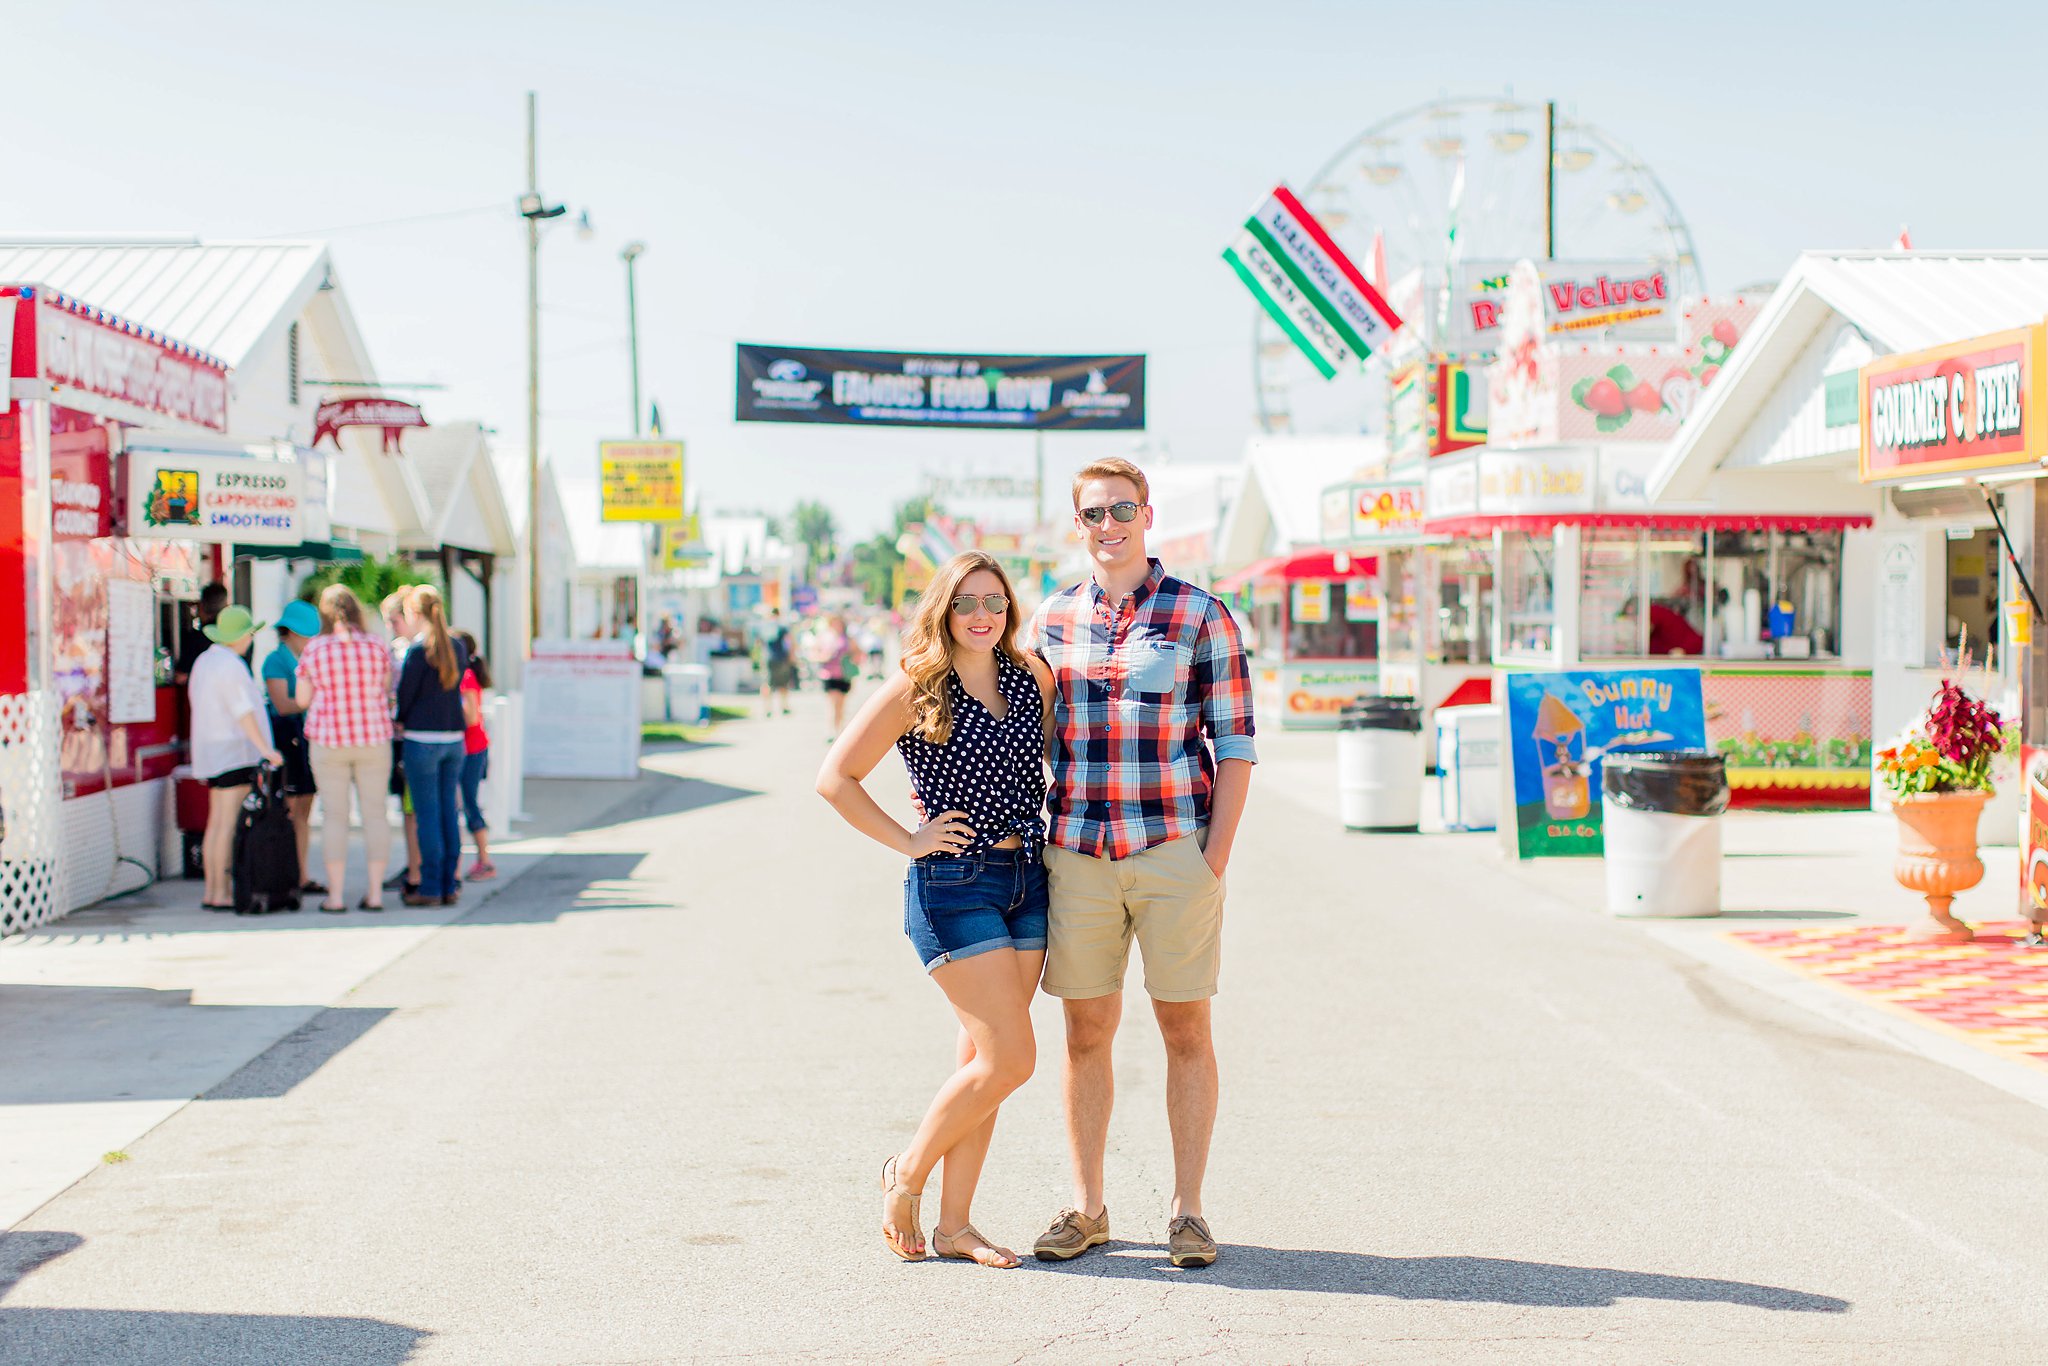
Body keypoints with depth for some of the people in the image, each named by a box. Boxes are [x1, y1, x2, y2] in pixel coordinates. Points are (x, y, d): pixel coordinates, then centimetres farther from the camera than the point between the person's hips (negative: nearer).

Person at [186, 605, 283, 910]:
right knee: (230, 824, -10)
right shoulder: (230, 665, -14)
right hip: (235, 750, -10)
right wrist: (264, 748, -26)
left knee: (217, 822, 10)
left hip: (212, 752, 10)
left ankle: (212, 891, 11)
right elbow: (243, 712, -22)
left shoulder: (204, 661, 17)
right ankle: (222, 893, -11)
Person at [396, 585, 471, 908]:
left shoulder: (418, 650, -12)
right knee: (448, 811, 10)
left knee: (426, 814, -1)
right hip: (454, 736, 6)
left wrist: (399, 722, 12)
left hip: (423, 738, -6)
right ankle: (449, 886, 12)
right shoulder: (458, 647, 7)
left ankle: (430, 887, 0)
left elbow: (405, 694, -8)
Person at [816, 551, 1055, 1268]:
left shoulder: (1032, 679, 7)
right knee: (1010, 1058, -10)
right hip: (952, 886, -5)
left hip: (1027, 881, 5)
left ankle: (953, 1224, 14)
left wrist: (1055, 832, 15)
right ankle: (906, 1175, 10)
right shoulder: (913, 690, -6)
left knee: (983, 1059, 7)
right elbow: (835, 778, -5)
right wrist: (907, 840, -8)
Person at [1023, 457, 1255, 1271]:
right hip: (1077, 855, 3)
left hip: (1175, 850, -3)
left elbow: (1234, 744, -1)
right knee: (1086, 1030, 7)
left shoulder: (1201, 617, 0)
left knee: (1185, 1029, 3)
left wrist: (1216, 855, -8)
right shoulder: (1051, 620, 9)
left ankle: (1187, 1210, 13)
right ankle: (1085, 1208, 18)